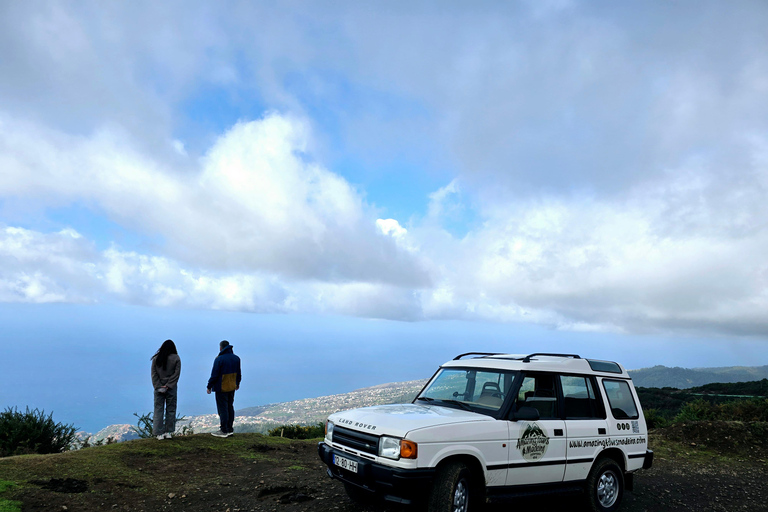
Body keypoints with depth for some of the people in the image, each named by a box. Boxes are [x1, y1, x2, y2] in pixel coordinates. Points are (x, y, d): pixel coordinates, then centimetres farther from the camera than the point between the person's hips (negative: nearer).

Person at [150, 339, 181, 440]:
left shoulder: (156, 358, 1)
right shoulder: (176, 359, -4)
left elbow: (154, 374, -2)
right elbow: (176, 374, -9)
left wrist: (158, 387, -3)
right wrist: (168, 386, -8)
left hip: (158, 388, 1)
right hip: (171, 388, -1)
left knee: (158, 410, 7)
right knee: (170, 410, 9)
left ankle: (159, 433, 6)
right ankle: (168, 432, 11)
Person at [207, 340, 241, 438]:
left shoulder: (219, 359, -16)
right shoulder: (236, 358, 6)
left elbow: (214, 375, -15)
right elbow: (238, 373, 15)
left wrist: (209, 386, -5)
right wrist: (237, 383, 29)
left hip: (222, 388, -7)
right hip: (232, 387, 7)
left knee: (223, 409, -1)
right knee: (230, 407, 14)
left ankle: (224, 431, 3)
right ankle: (230, 429, 19)